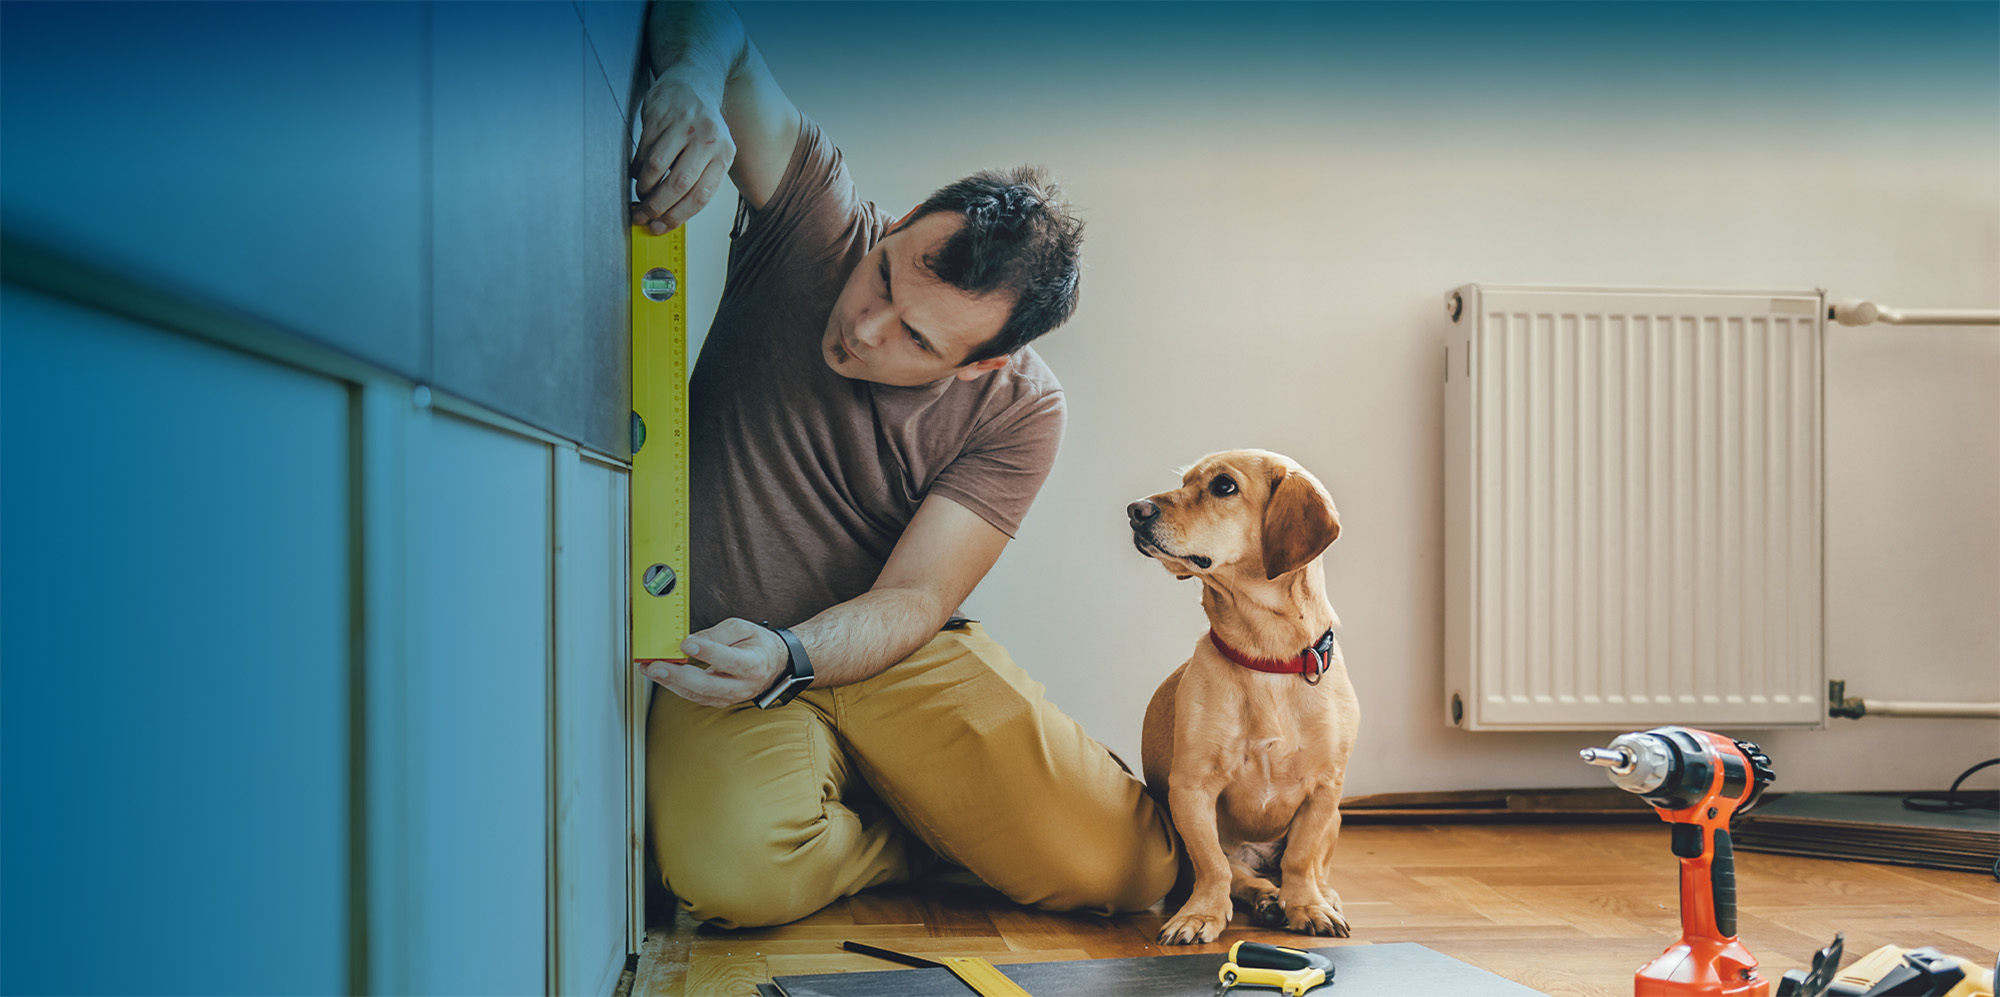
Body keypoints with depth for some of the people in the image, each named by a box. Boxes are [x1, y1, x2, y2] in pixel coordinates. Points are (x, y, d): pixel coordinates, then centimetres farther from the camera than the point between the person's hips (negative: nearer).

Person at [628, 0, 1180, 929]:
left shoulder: (1017, 411, -13)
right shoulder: (817, 219, -14)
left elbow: (913, 599, -16)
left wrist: (782, 659, -35)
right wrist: (695, 76, -42)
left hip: (891, 653, 0)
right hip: (727, 652, 0)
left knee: (1129, 867, -16)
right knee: (735, 871, -32)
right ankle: (923, 838, 3)